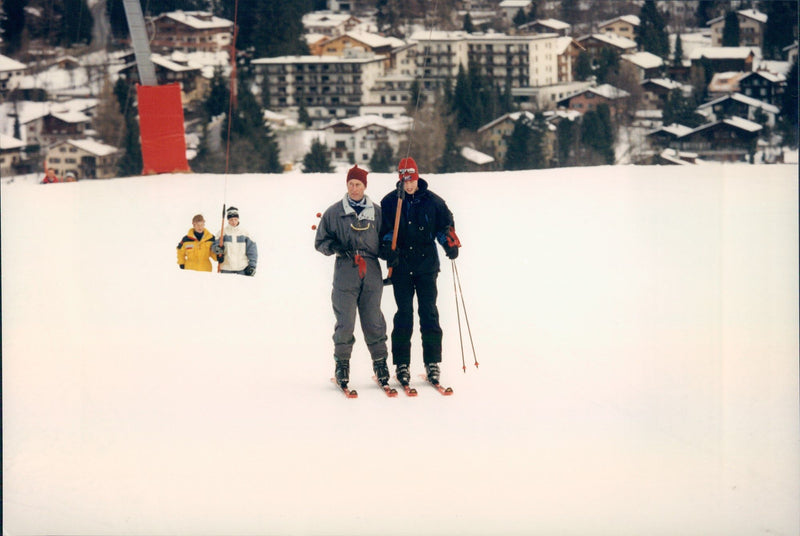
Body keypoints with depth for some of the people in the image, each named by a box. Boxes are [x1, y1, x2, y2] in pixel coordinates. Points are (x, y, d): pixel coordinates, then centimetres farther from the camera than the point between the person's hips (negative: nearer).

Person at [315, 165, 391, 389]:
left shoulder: (377, 212, 12)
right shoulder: (334, 212, 7)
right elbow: (321, 241, 10)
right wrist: (336, 247, -9)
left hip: (371, 273, 1)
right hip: (345, 273, -1)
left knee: (373, 320, 1)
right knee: (345, 322, -5)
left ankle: (380, 361, 13)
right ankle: (342, 364, 7)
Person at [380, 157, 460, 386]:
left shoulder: (432, 201, 4)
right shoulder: (390, 202, 3)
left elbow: (445, 224, 12)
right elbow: (384, 229, 5)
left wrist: (451, 243, -5)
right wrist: (388, 248, -12)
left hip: (427, 265, 0)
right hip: (401, 266, 0)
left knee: (429, 312, -1)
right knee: (404, 313, -2)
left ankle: (432, 362, 4)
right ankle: (401, 363, 3)